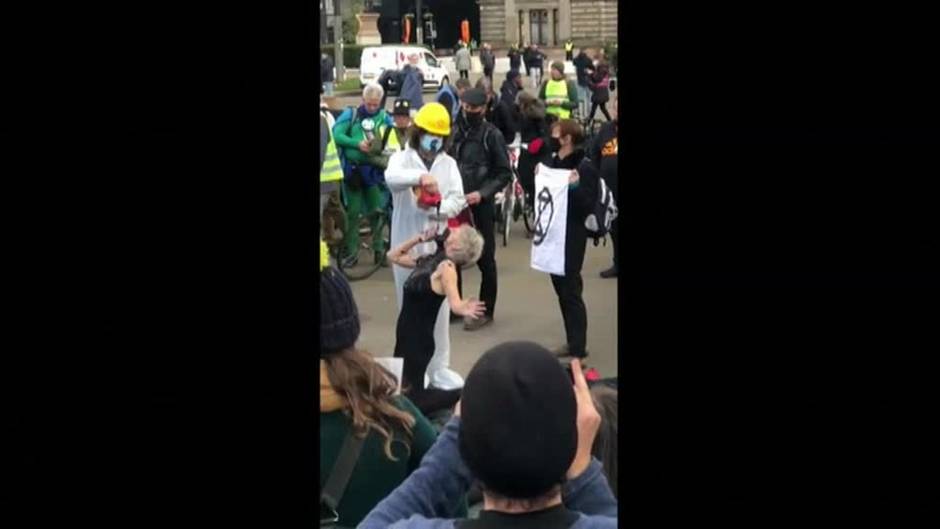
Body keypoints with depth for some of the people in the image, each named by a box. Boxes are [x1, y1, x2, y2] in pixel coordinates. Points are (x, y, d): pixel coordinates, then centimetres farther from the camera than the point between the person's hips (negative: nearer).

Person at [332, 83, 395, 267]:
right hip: (352, 168, 0)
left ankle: (379, 249, 16)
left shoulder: (385, 118, 2)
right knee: (353, 212, 6)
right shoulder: (350, 114, -1)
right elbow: (336, 135, -11)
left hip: (374, 169, 0)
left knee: (376, 211, 5)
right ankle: (352, 252, 14)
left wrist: (383, 147, -22)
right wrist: (357, 143, -21)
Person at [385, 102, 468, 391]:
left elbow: (458, 200, -3)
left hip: (439, 245, 2)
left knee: (440, 307, 5)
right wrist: (420, 176, -45)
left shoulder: (449, 163, 7)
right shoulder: (402, 158, -2)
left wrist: (436, 208, -24)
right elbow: (391, 178, -26)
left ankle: (438, 367, 14)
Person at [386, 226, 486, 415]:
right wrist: (420, 238, 11)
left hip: (419, 338, -9)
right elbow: (393, 255, 21)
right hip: (407, 335, 9)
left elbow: (455, 303, -33)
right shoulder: (429, 259, 6)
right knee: (402, 391, 19)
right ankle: (464, 394, 26)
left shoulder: (446, 266, -17)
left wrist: (464, 310, -55)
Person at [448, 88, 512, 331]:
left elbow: (505, 173, -4)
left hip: (481, 206, -3)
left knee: (485, 259, 4)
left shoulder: (492, 135, -6)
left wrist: (482, 193, -16)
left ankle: (486, 311, 15)